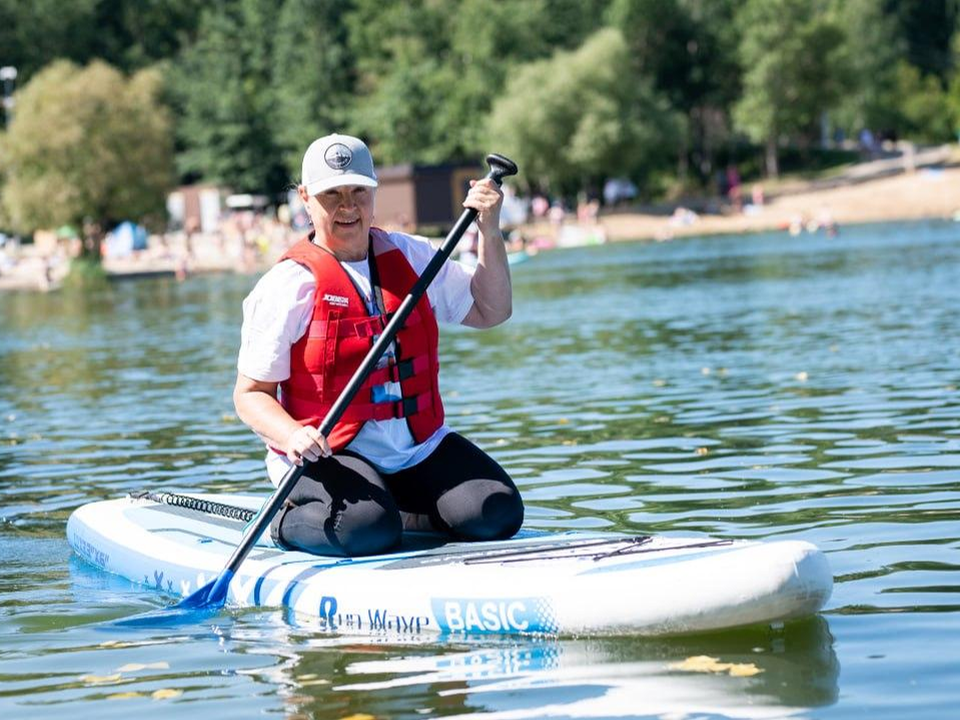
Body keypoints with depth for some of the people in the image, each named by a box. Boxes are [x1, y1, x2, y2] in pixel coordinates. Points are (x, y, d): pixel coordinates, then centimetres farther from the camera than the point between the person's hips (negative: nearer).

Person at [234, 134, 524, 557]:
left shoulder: (409, 256, 9)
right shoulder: (289, 286, -7)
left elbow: (490, 311, 17)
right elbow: (250, 394, -7)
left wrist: (489, 230, 4)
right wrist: (292, 435, -28)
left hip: (422, 448, 5)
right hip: (329, 456, -5)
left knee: (497, 515, -17)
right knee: (368, 532, -33)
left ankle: (397, 511, 6)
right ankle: (288, 522, -3)